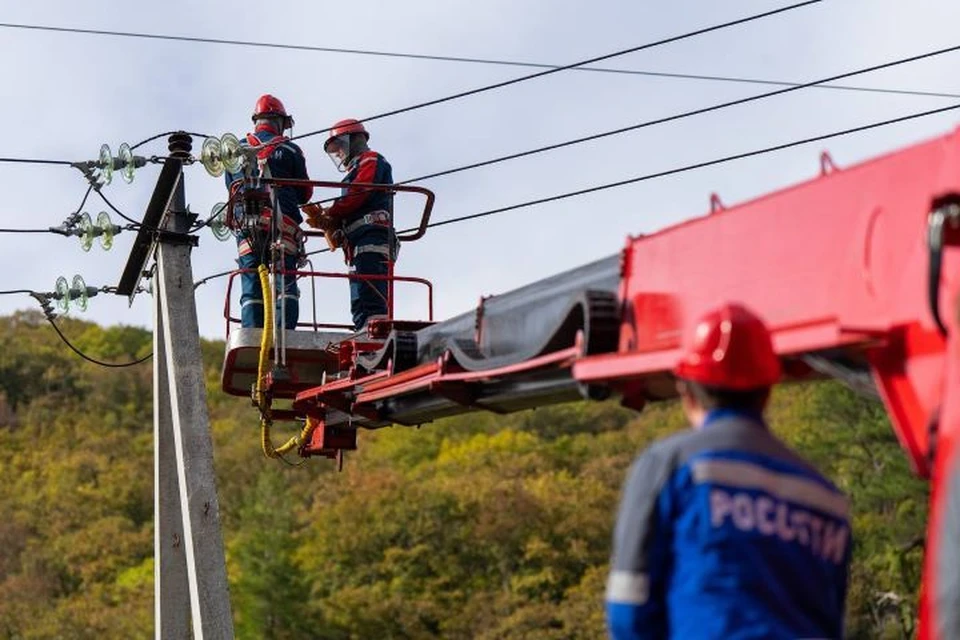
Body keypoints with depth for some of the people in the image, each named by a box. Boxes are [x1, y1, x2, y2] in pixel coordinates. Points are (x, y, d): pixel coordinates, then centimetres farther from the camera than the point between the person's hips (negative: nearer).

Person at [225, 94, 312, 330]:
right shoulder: (289, 150, 6)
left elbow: (231, 189, 17)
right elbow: (305, 193, 10)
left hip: (246, 229, 3)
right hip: (283, 227, -3)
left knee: (251, 292, 2)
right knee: (286, 289, -4)